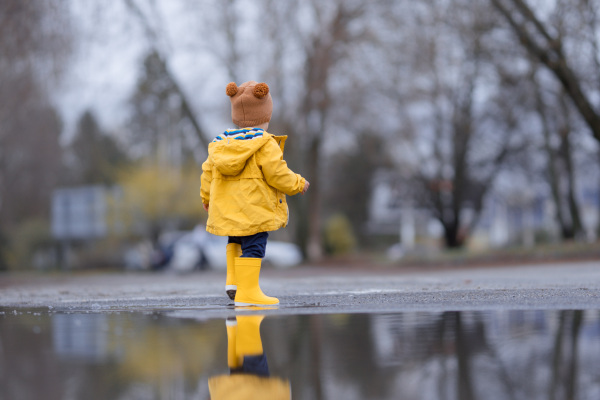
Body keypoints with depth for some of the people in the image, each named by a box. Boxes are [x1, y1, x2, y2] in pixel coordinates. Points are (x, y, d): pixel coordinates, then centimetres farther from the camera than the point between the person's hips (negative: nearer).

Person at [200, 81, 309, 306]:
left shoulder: (220, 143, 10)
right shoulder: (265, 144, -10)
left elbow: (208, 172, 15)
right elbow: (277, 174, -14)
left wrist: (206, 197, 30)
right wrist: (298, 184, 4)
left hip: (227, 209, 7)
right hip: (254, 210, -7)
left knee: (236, 241, 27)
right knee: (253, 247, -5)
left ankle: (233, 280, 16)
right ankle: (247, 292, -9)